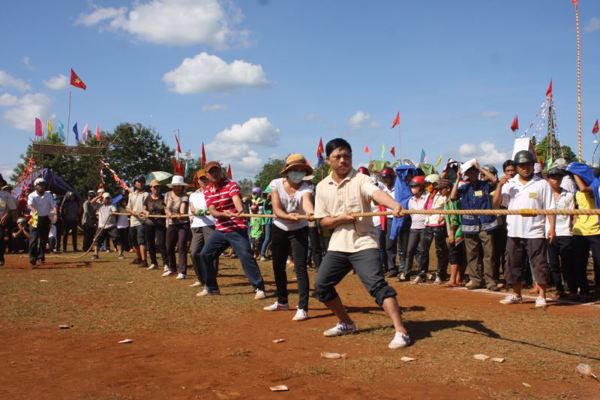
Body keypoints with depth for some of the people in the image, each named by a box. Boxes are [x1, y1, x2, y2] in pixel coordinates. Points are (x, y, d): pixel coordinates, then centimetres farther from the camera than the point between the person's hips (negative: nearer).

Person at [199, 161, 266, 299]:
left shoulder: (231, 185, -10)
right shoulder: (207, 191, 6)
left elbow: (236, 199, -30)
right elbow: (212, 211, -6)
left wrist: (240, 211, -52)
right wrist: (223, 214, -28)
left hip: (237, 229, -6)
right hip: (220, 230, 6)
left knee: (246, 255, -18)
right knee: (205, 255, 8)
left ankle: (259, 288, -11)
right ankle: (211, 287, 24)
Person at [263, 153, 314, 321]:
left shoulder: (306, 187, -18)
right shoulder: (276, 184, -13)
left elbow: (307, 202, -41)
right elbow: (276, 210, -23)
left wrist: (311, 212, -64)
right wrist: (289, 216, -43)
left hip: (299, 231, -3)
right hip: (279, 229, 3)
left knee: (300, 268, -14)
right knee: (278, 266, 14)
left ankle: (302, 308, -10)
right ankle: (282, 301, 33)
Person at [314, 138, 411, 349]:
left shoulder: (361, 180, -9)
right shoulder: (322, 187, 5)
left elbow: (377, 193, -31)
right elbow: (323, 222, 6)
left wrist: (394, 205, -52)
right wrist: (340, 218, -15)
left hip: (363, 243, -5)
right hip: (337, 245, 6)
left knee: (377, 284, -19)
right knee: (322, 285, 6)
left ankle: (401, 332, -16)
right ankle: (346, 323, 27)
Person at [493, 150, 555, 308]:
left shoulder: (542, 184, 0)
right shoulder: (509, 184, 8)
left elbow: (550, 208, -2)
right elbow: (496, 204, 4)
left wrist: (552, 227, -11)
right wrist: (499, 186, -9)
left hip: (535, 233, -4)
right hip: (514, 233, 4)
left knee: (540, 265, -2)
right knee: (514, 265, 12)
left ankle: (541, 296, 7)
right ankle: (516, 295, 25)